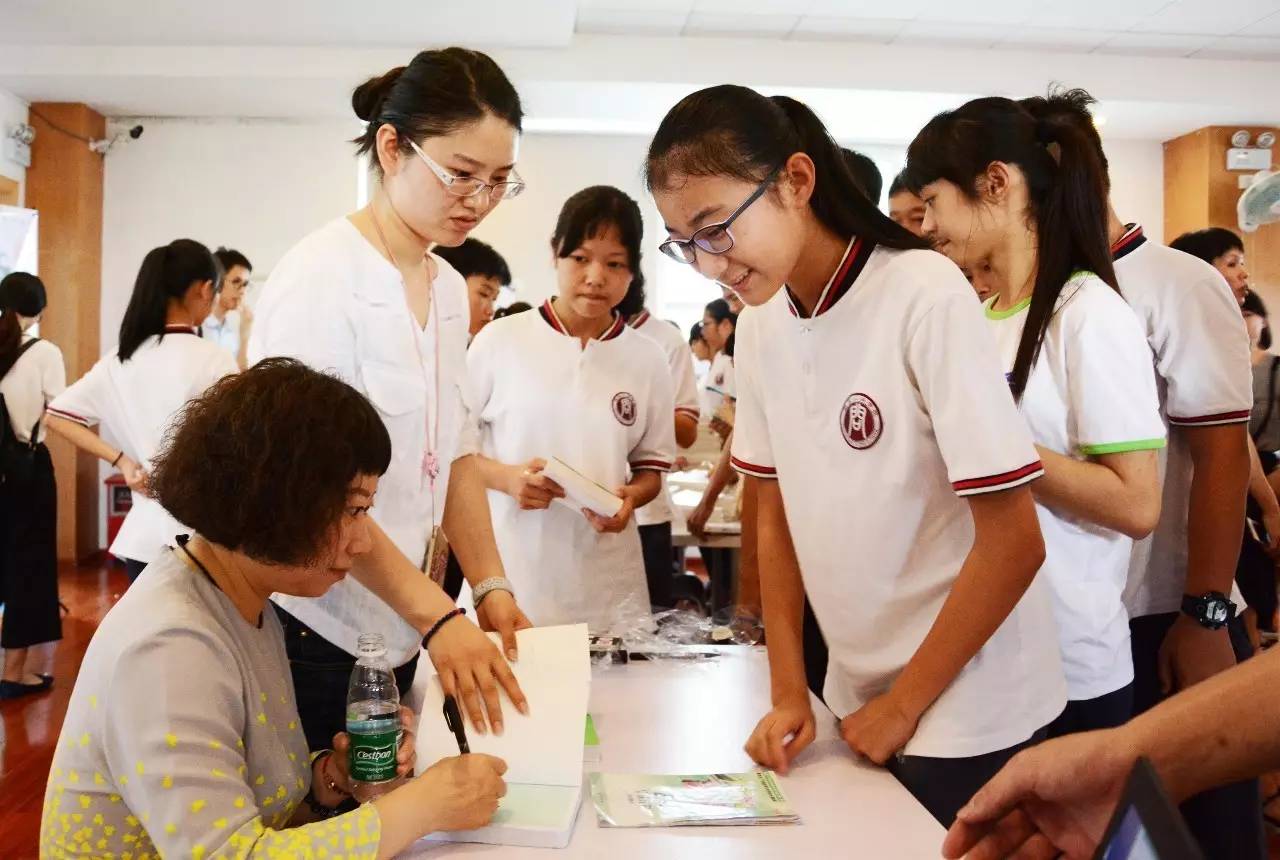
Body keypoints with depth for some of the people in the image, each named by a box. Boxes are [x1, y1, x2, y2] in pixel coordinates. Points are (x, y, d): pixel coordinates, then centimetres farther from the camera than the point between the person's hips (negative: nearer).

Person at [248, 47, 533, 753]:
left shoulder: (450, 289, 8)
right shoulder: (321, 274, -15)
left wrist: (491, 587, 0)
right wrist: (438, 615, -25)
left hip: (397, 634, 7)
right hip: (314, 634, -7)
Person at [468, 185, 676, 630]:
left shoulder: (647, 358, 3)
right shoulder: (500, 340, -2)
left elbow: (651, 465, 11)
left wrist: (629, 497, -10)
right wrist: (506, 477, -14)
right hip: (508, 574, -1)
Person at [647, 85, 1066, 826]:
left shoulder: (926, 296, -21)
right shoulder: (761, 323, -2)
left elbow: (1013, 543, -19)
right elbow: (776, 511, 5)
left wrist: (903, 706, -12)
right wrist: (789, 689, 0)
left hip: (966, 712, -5)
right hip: (858, 698, 6)